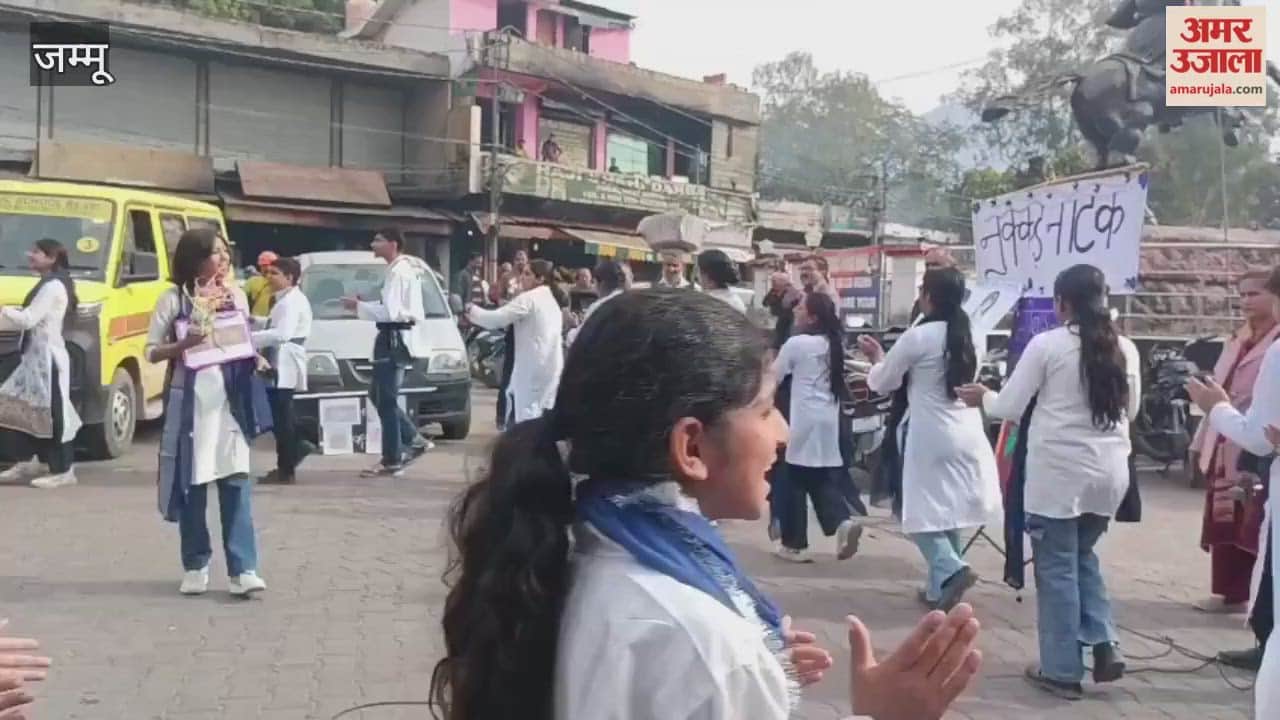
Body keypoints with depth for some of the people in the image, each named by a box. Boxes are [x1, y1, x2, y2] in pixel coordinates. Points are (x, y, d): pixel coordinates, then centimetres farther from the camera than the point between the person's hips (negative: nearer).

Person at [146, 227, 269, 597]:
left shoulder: (236, 295, 8)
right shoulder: (174, 299, -2)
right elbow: (151, 351, -1)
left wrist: (254, 358, -3)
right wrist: (184, 345, -19)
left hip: (229, 397, 2)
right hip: (189, 399, -2)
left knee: (236, 481, -4)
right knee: (192, 484, 5)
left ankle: (243, 569, -5)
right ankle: (196, 566, 17)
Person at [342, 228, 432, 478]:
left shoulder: (398, 271, -17)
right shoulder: (406, 267, 15)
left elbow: (390, 312, -23)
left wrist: (359, 306, -11)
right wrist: (365, 305, 9)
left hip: (394, 339, -11)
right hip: (399, 337, 11)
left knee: (386, 401, -4)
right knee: (380, 396, 17)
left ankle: (391, 462, 1)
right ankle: (414, 440, 18)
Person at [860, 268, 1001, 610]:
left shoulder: (917, 337, -13)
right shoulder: (974, 336, 4)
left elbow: (881, 384, -3)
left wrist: (877, 358, 20)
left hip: (930, 436, -6)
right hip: (968, 434, 6)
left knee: (923, 512, 4)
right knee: (949, 511, 15)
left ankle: (950, 569, -16)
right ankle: (941, 585, 18)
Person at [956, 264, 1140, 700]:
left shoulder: (1046, 345, -9)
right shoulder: (1125, 349, 4)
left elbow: (1010, 408, -5)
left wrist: (983, 397, 16)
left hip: (1059, 471, -5)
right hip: (1110, 471, 5)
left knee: (1057, 568, 6)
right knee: (1083, 555, 24)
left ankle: (1062, 671, 13)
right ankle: (1103, 646, 12)